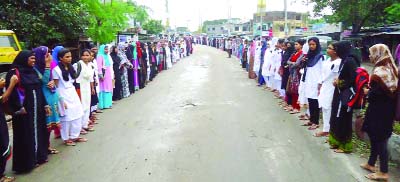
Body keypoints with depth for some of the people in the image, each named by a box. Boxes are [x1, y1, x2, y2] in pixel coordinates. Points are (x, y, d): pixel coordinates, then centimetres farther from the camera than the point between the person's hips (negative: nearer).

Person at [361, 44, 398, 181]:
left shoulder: (379, 72, -20)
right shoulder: (391, 69, 8)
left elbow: (375, 94, -21)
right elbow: (391, 90, 11)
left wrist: (367, 92, -2)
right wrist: (371, 91, 4)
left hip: (378, 111, -9)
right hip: (387, 109, 9)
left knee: (379, 139, 0)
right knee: (376, 137, 19)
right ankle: (371, 164, 32)